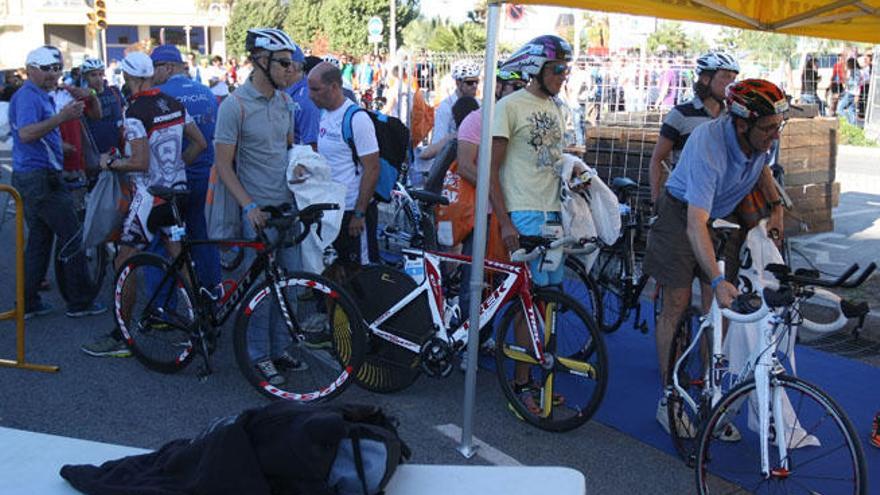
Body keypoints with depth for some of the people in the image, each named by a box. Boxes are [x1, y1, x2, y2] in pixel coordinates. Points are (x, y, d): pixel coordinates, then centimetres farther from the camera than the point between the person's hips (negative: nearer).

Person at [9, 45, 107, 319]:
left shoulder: (40, 96, 18)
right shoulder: (28, 96, -14)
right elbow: (26, 133, -30)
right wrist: (61, 117, -37)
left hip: (32, 179, 10)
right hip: (41, 179, -10)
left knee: (39, 240, 13)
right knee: (73, 237, -5)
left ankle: (28, 303, 18)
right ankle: (79, 302, 1)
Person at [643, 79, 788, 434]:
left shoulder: (763, 137, -15)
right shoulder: (708, 145, -36)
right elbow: (696, 223, -43)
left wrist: (777, 207, 1)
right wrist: (718, 281, -51)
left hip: (724, 218, 6)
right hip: (681, 215, -6)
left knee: (720, 309, -1)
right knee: (677, 305, -6)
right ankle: (669, 401, 4)